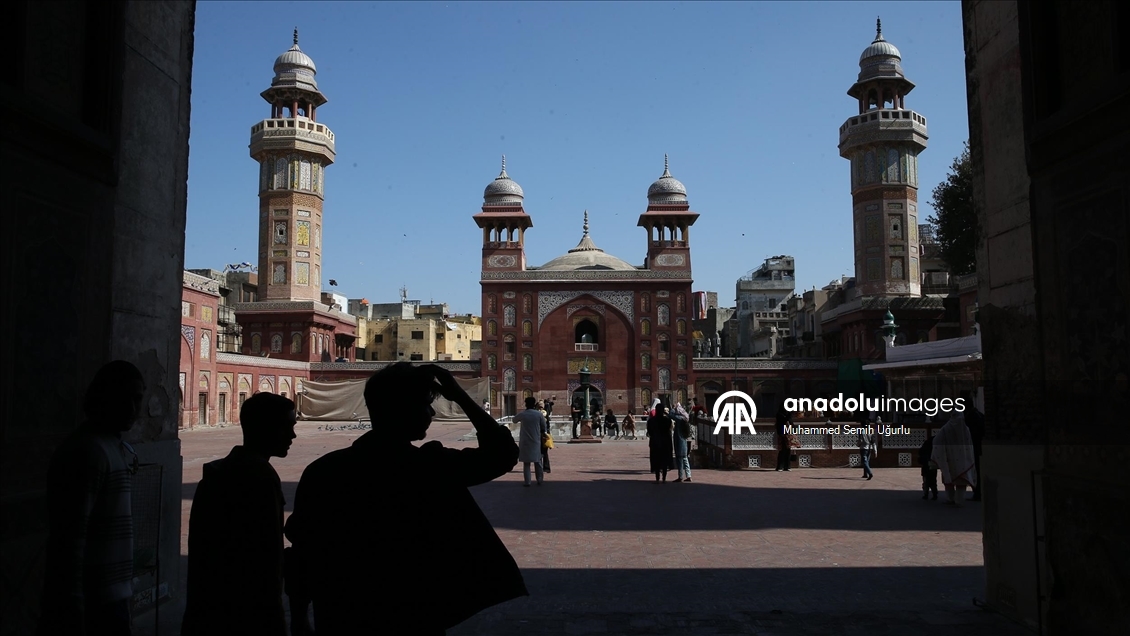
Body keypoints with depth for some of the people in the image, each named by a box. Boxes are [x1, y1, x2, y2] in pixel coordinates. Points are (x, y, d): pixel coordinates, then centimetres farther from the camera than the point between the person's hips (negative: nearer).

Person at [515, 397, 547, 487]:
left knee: (526, 462, 5)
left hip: (525, 442, 0)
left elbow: (514, 420, 15)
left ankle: (527, 482, 2)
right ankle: (540, 480, 16)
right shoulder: (539, 414, -6)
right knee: (537, 461, 13)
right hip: (536, 441, 0)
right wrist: (544, 433, 21)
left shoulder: (522, 414, -5)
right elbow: (544, 427, 3)